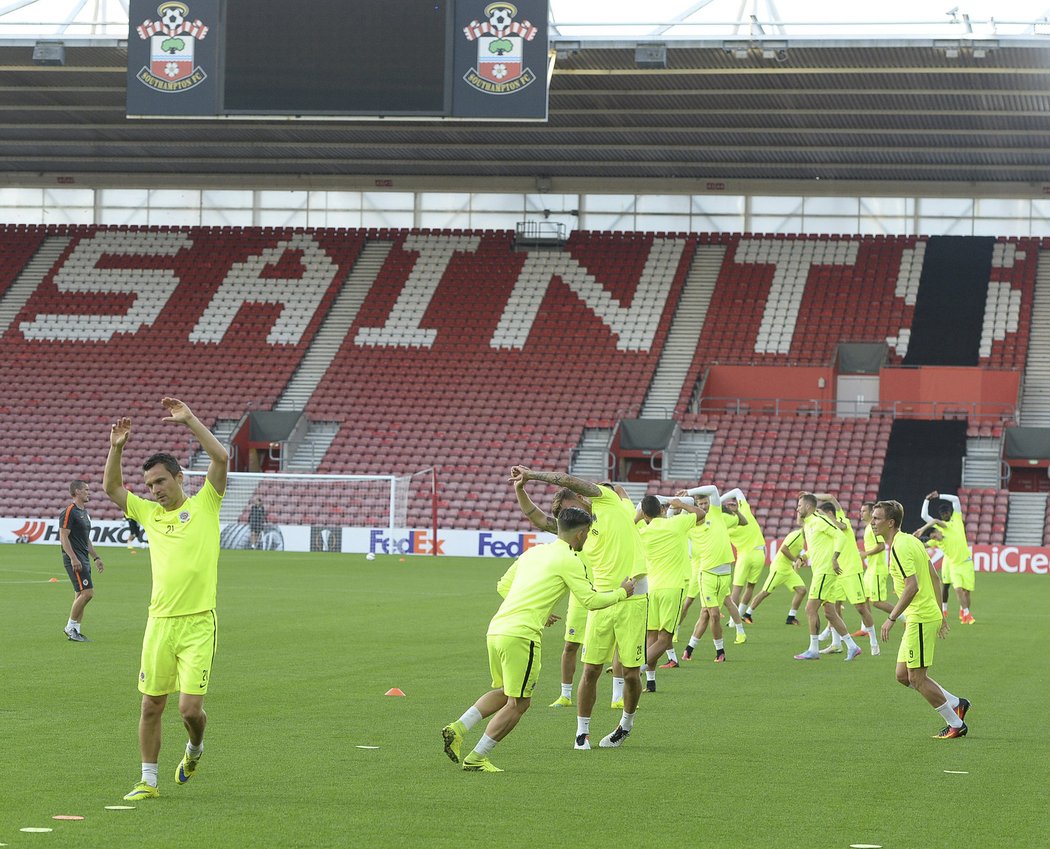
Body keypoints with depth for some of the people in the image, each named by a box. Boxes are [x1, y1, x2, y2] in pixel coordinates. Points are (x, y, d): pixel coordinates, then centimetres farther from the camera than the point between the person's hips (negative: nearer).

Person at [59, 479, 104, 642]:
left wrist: (96, 558, 23)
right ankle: (70, 627, -5)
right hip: (75, 560, -9)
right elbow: (64, 536, -17)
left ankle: (75, 631, 10)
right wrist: (73, 558, -24)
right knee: (87, 592, -15)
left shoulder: (84, 513, 18)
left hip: (84, 560, 9)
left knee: (81, 595, 7)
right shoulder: (69, 512, -11)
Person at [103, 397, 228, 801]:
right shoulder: (149, 513, 13)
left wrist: (190, 420, -13)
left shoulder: (204, 504, 2)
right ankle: (148, 780, 14)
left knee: (190, 707, -8)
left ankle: (195, 749, 25)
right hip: (159, 621, 4)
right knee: (151, 704, 4)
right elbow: (112, 487, 11)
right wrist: (116, 448, -3)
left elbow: (220, 458, -10)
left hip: (198, 624, -4)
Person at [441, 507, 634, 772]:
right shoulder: (568, 560, -4)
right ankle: (476, 759, 2)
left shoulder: (533, 552, 19)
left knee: (503, 692, 23)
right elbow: (590, 601, -4)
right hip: (521, 636, -8)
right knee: (518, 702, 3)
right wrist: (621, 592, 13)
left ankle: (458, 728, 7)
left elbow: (503, 586, 26)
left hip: (496, 629, 8)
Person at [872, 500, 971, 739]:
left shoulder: (900, 547, -16)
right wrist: (940, 615, 23)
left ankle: (956, 724, 7)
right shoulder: (912, 540, 13)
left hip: (920, 619, -10)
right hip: (929, 614, 10)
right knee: (903, 676, 12)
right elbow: (934, 578, 18)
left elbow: (912, 586, -25)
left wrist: (891, 618, -22)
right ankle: (956, 704, 19)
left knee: (917, 678, -2)